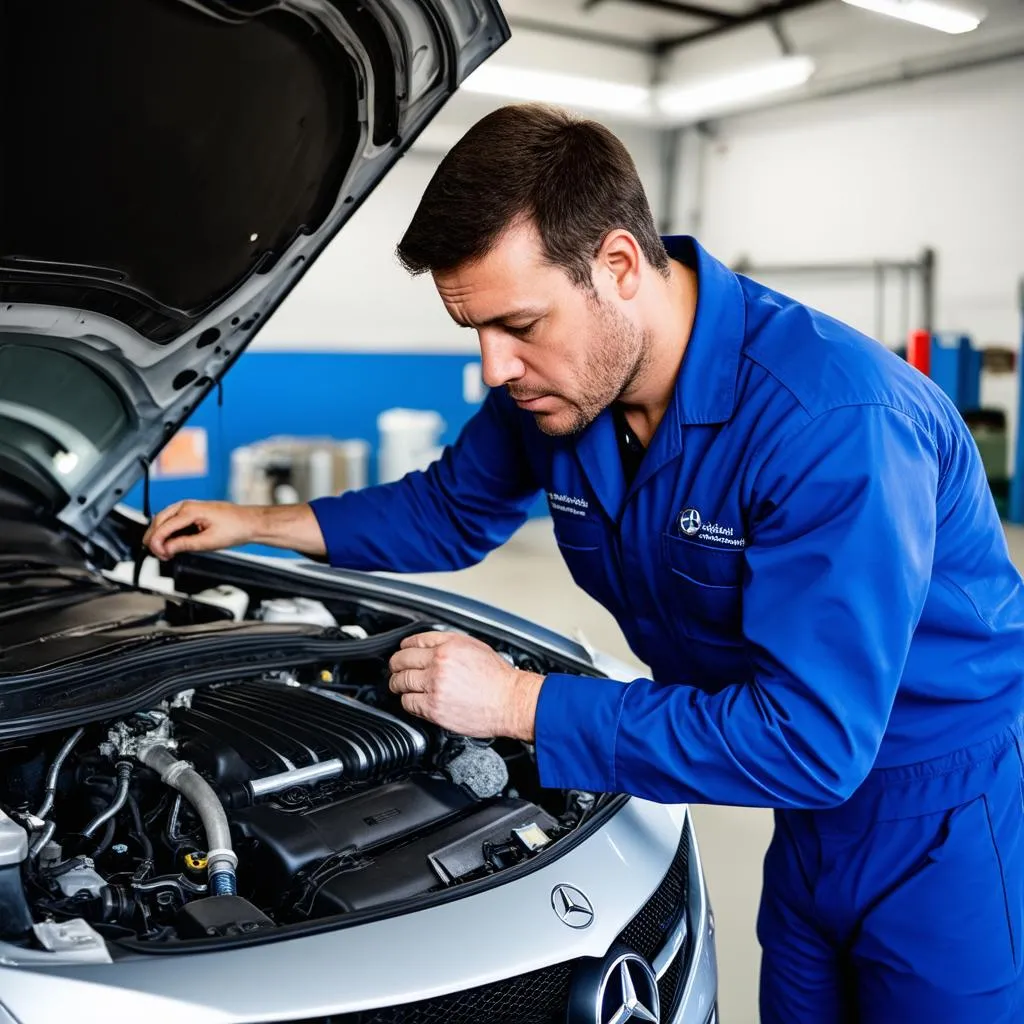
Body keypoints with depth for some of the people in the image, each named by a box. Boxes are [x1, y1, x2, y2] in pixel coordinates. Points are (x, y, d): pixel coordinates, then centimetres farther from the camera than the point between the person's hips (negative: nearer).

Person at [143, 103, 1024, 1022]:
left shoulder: (836, 421, -33)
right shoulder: (551, 380, -9)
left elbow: (809, 738, -33)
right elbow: (451, 508, 12)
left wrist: (521, 704, -29)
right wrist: (262, 523, 7)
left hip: (950, 823, -6)